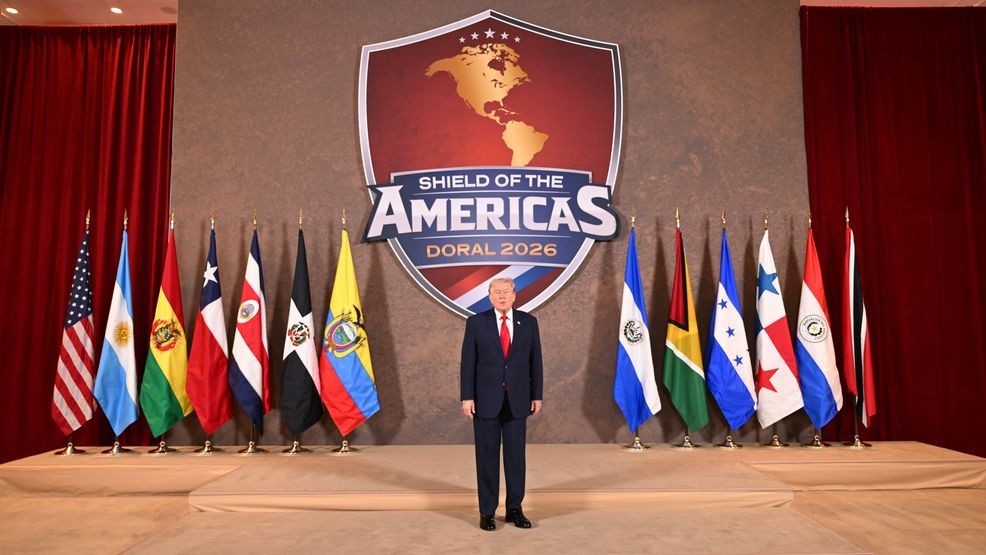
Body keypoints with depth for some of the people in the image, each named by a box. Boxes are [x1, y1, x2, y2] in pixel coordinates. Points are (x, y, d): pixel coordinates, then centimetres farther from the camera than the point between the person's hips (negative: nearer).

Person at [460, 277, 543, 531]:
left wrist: (537, 395, 3)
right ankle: (487, 512, 16)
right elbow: (468, 362, -3)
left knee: (516, 456, 8)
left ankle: (514, 509, 20)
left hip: (517, 400, 2)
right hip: (486, 400, -2)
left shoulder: (528, 322, 3)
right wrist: (467, 397, -8)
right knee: (487, 457, 5)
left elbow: (535, 361, 6)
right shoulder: (476, 322, -2)